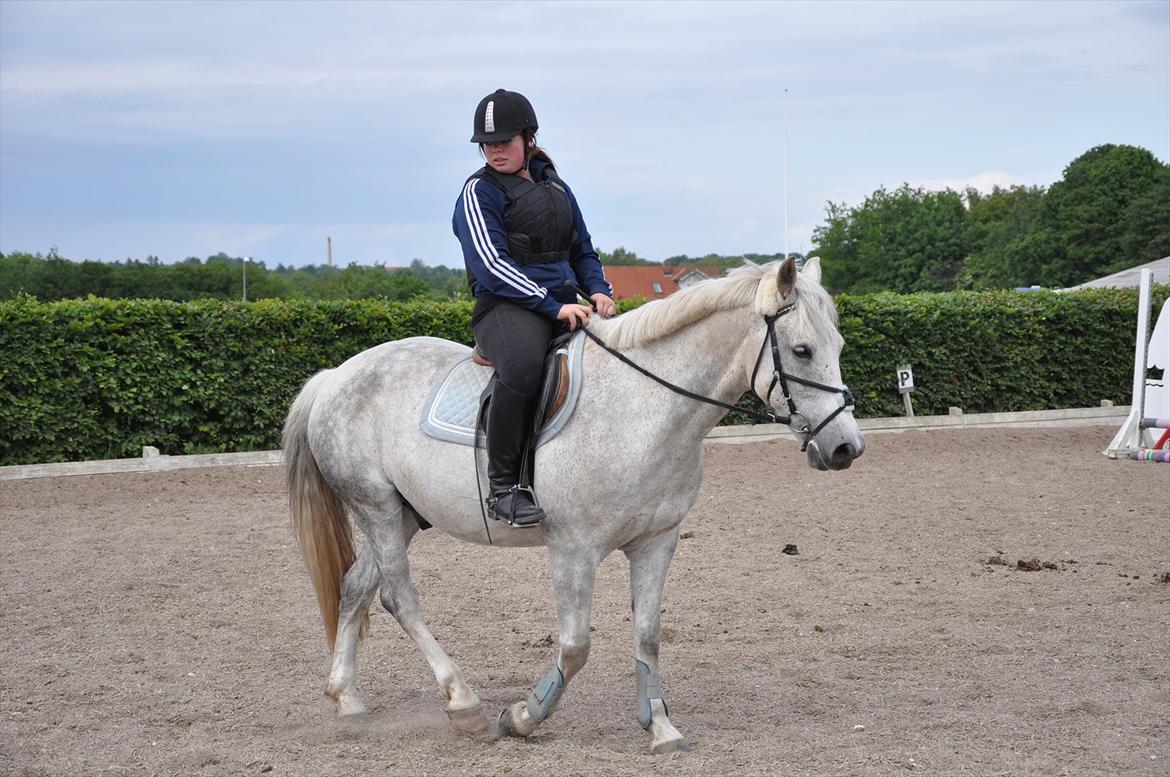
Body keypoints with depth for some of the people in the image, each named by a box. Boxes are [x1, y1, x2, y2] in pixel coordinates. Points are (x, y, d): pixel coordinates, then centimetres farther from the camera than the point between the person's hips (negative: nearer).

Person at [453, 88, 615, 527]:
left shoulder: (554, 186, 19)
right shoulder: (479, 193, 0)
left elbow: (582, 248, 26)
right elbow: (490, 264, -13)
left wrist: (598, 289, 3)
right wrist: (553, 306, -21)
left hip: (564, 302, 7)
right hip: (506, 306, -7)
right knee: (522, 366, -39)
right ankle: (502, 486, -30)